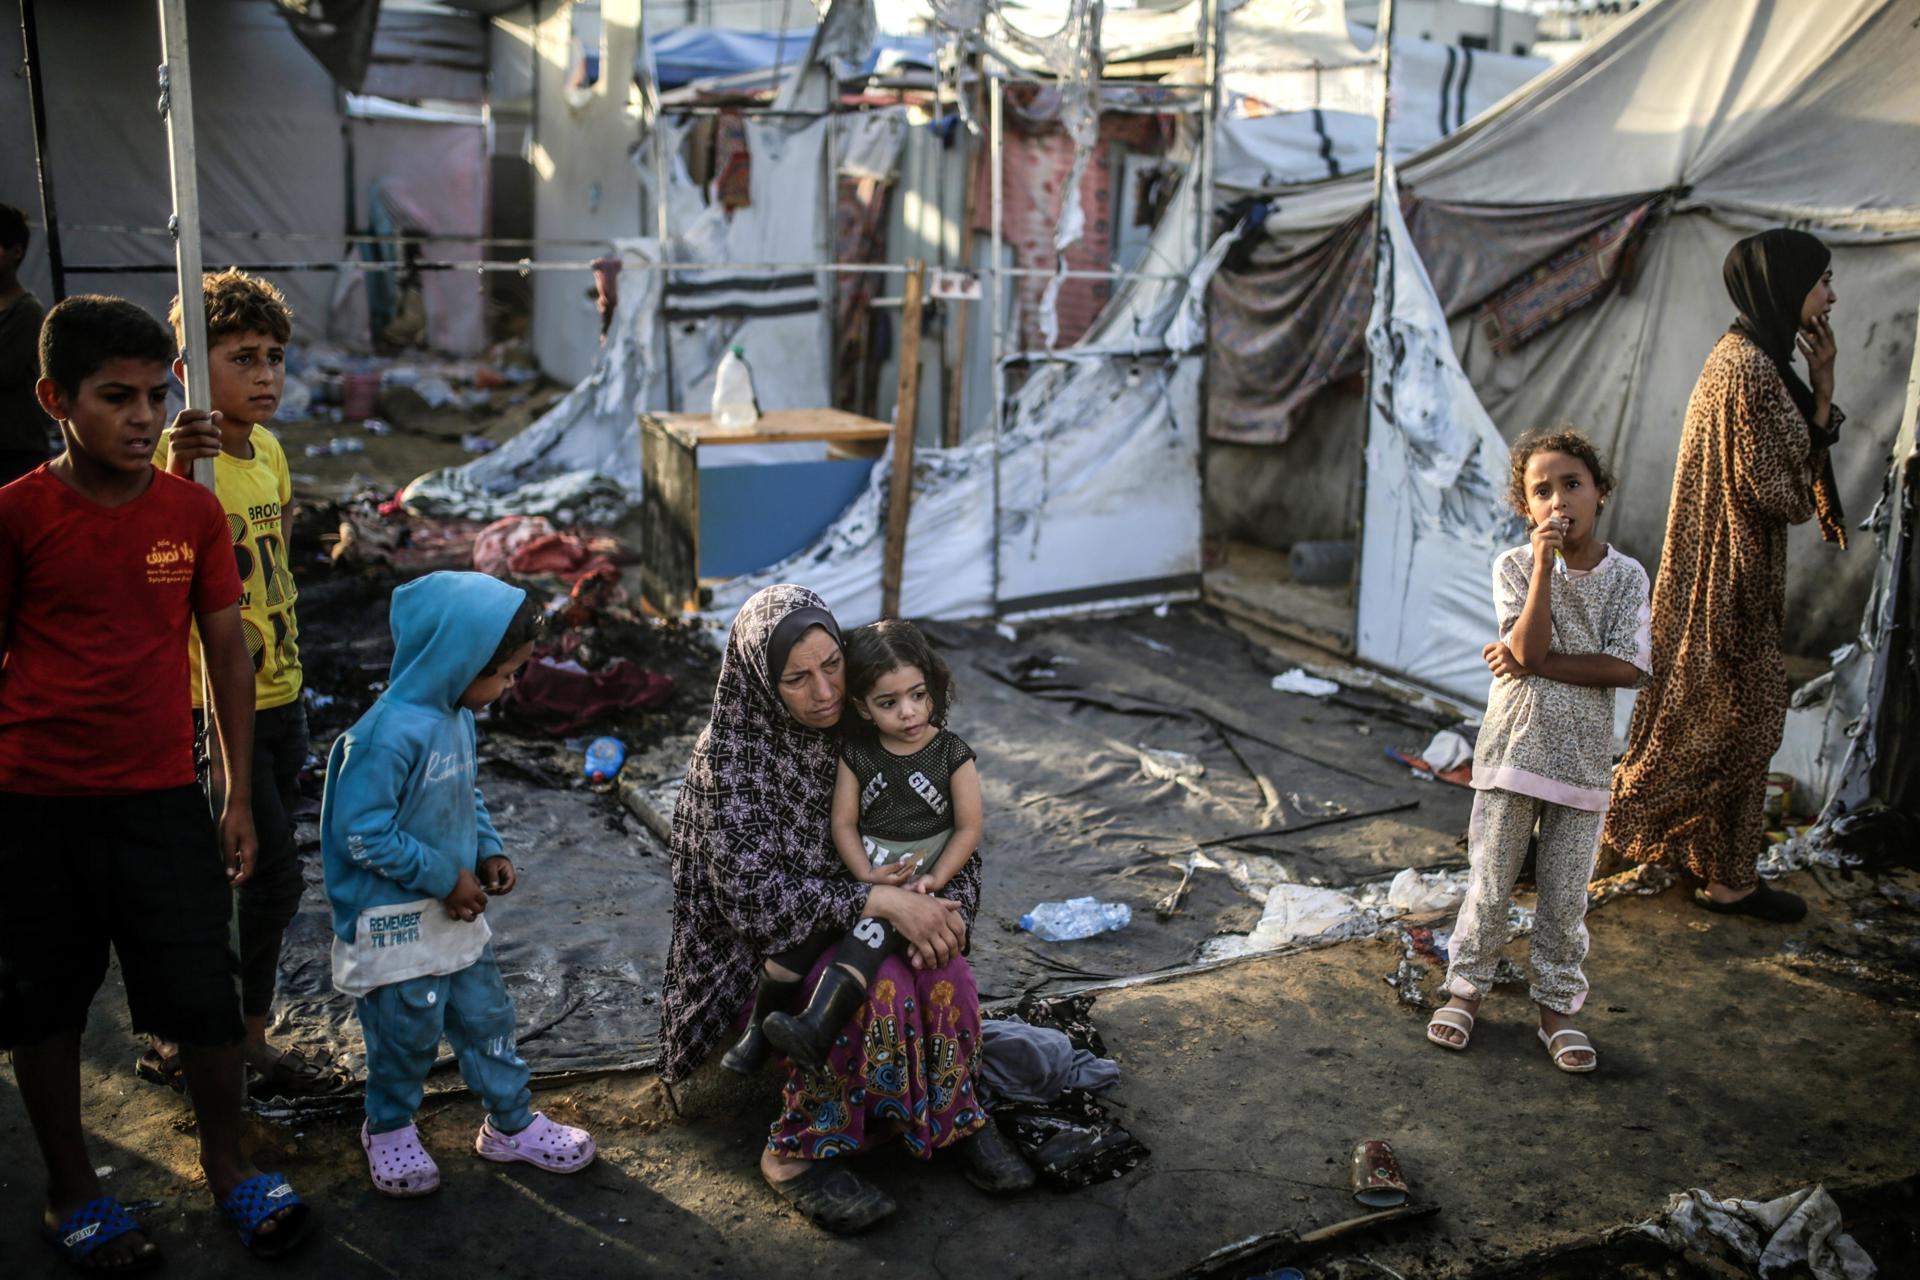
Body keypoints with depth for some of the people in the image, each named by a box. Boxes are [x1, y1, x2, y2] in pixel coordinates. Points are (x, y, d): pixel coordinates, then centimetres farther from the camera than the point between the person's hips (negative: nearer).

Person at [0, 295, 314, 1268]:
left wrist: (240, 797, 6)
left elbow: (228, 655, 6)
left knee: (204, 997, 5)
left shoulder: (195, 512, 0)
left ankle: (227, 1164, 28)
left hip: (162, 797, 1)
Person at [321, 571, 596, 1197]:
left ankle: (510, 1123, 32)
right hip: (396, 922, -8)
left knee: (485, 1013, 17)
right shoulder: (391, 733, -28)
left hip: (454, 909, 8)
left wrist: (488, 851, 1)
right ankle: (389, 1130, 34)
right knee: (409, 1029, 9)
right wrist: (444, 877, -20)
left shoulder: (457, 716, 1)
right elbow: (364, 831, -27)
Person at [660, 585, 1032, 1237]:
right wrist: (879, 900, -31)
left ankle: (951, 1111, -1)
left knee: (944, 973, -26)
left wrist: (945, 909, -20)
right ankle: (797, 1151, -14)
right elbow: (751, 892, -24)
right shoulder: (730, 753, -18)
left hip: (867, 917, 4)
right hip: (770, 938, -4)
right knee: (881, 983, -31)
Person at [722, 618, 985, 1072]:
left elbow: (968, 827, -6)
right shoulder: (856, 754, 2)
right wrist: (867, 875, -16)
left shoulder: (953, 755, -6)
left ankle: (816, 1032, -46)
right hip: (863, 873, 4)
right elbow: (843, 822, 1)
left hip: (926, 874, -4)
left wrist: (934, 879, -18)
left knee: (870, 934, -31)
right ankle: (758, 1031, -2)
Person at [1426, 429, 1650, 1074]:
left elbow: (1627, 667, -11)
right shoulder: (1515, 566, -5)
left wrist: (1538, 663, -16)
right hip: (1513, 748, -1)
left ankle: (1557, 1005, 25)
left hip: (1584, 756, 1)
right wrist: (1545, 562, -22)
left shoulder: (1626, 576, -1)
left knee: (1565, 896, 9)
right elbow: (1528, 647, -19)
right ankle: (1466, 987, 25)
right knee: (1491, 883, 7)